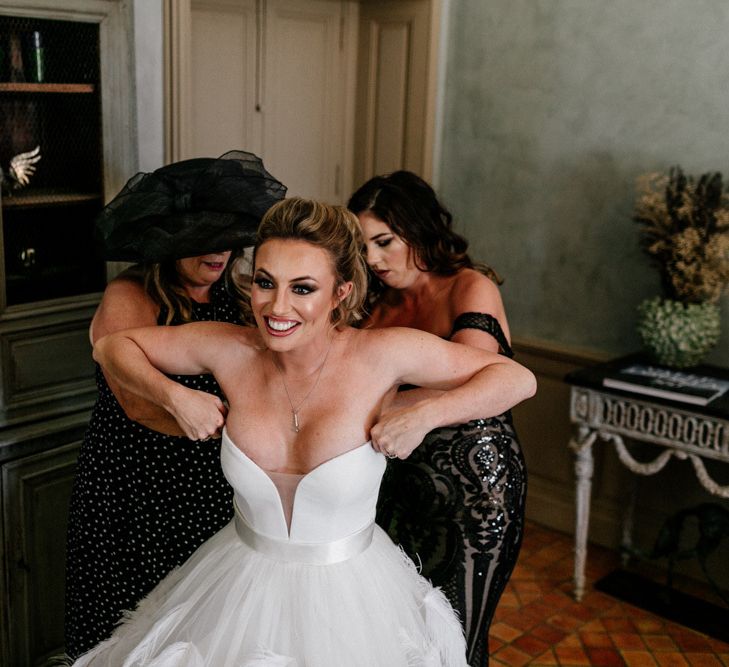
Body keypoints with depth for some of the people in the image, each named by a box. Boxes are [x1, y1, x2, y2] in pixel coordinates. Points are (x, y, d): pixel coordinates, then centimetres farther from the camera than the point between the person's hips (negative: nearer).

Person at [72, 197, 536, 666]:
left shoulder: (381, 354, -22)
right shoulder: (231, 350, -15)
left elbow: (519, 379, -15)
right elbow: (113, 346, -1)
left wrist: (425, 414, -27)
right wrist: (175, 397, -17)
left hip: (351, 598, -2)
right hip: (244, 590, 2)